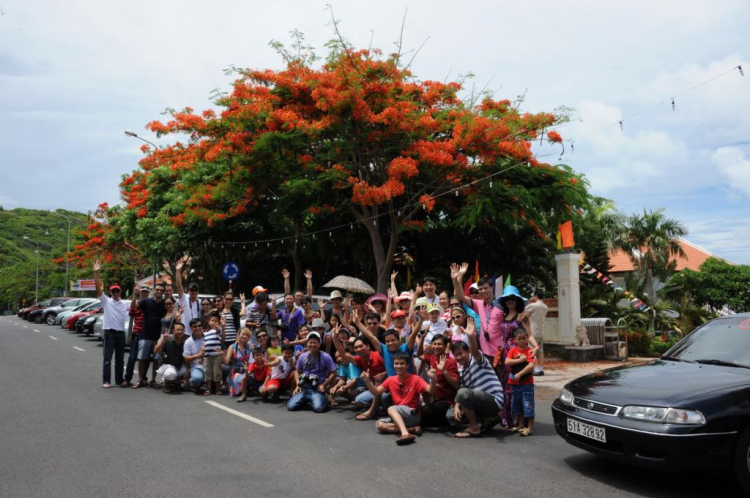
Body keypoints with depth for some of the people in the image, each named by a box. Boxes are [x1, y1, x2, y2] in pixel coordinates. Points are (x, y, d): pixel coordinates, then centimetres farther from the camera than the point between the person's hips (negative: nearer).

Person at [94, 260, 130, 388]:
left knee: (120, 358, 10)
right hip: (109, 332, -4)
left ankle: (119, 380, 18)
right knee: (107, 358, -1)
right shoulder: (106, 301, 1)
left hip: (121, 333, 4)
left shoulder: (125, 303, 14)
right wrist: (96, 272, -19)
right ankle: (106, 381, 4)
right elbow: (98, 288, -8)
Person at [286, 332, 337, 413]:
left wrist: (323, 385, -11)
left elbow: (333, 373, -1)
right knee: (290, 406, -15)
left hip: (317, 389, -4)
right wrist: (298, 385, 4)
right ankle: (305, 401, 17)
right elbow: (297, 371, 19)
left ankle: (324, 401, 7)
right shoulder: (302, 356, 8)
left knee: (318, 408, -29)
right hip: (303, 388, 4)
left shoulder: (326, 357, -4)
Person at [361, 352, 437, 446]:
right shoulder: (391, 380, 6)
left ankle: (405, 433, -50)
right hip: (398, 416, 6)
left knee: (391, 409, -30)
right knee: (380, 425, -19)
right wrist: (367, 381, -14)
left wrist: (432, 379, -42)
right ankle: (413, 429, -23)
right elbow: (376, 392, 2)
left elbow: (431, 391, -21)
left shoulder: (415, 379, -9)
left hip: (414, 415, -6)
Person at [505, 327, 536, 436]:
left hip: (527, 383, -5)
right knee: (517, 405, 16)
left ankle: (530, 428, 6)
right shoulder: (513, 350, 2)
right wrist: (520, 360, -17)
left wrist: (519, 374, -22)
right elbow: (507, 362, -10)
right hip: (514, 383, 5)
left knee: (528, 405, -2)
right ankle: (521, 425, 30)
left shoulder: (530, 351, -8)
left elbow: (531, 366, -20)